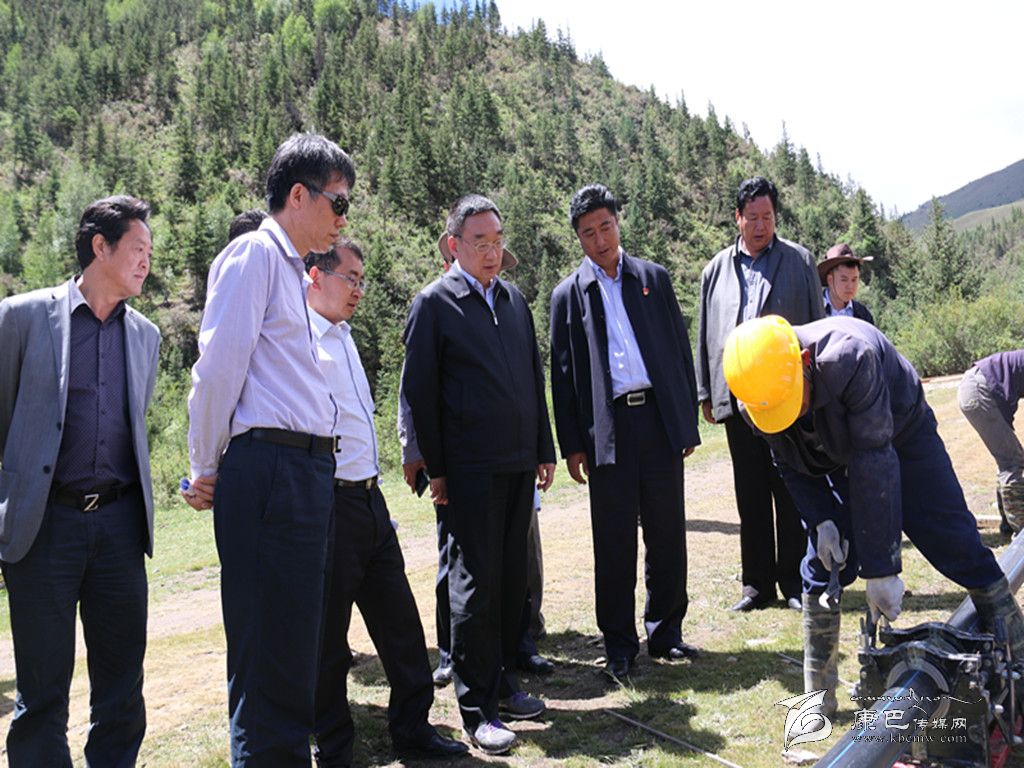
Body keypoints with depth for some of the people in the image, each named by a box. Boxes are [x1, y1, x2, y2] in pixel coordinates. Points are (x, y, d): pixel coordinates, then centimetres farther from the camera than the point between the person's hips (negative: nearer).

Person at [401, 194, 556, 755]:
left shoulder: (514, 299, 14)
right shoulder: (434, 304, -5)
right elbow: (420, 392, -5)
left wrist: (544, 450, 14)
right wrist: (436, 470, -6)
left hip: (519, 464, 6)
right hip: (470, 470, -6)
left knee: (512, 579, 13)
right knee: (476, 583, -1)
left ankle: (502, 682, 27)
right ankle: (477, 708, 8)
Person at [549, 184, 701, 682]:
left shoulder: (654, 278, 10)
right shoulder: (568, 294, 6)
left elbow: (680, 350, 10)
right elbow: (562, 374, 4)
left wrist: (688, 423, 5)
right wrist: (571, 444, -2)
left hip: (659, 419, 2)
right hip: (608, 429, -1)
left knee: (667, 534, 8)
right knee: (613, 542, 3)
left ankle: (665, 632, 23)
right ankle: (619, 645, 15)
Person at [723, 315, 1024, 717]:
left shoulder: (848, 356, -42)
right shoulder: (757, 393, -24)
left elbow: (875, 462, -41)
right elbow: (790, 464, -5)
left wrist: (881, 568, -39)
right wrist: (820, 520, -19)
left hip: (902, 438, -3)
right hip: (835, 462, 4)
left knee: (959, 548, -4)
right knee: (822, 567, -5)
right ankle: (817, 696, 5)